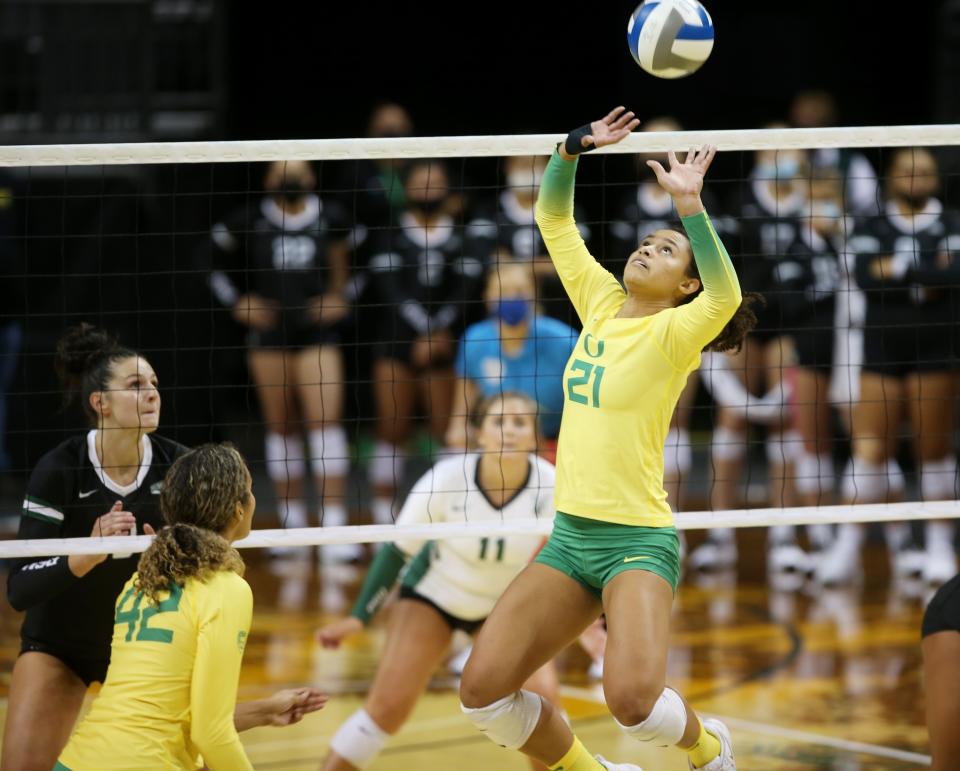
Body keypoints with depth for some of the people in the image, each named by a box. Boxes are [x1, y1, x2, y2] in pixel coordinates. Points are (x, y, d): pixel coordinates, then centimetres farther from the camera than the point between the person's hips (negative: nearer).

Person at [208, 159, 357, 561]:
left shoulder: (330, 219, 3)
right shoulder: (249, 222, 3)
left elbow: (347, 265, 15)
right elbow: (219, 269, 15)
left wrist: (339, 297, 1)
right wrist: (238, 302, 2)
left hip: (317, 331, -1)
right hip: (269, 332, 1)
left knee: (325, 419, -12)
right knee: (281, 426, 5)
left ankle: (334, 526, -14)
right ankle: (293, 524, 14)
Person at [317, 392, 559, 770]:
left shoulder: (549, 488, -27)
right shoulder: (449, 477, -28)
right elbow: (397, 550, -15)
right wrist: (359, 616, -13)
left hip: (508, 603, 1)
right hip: (434, 593, -1)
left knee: (539, 696, -19)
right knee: (388, 706, -12)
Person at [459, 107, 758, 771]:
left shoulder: (673, 333, -7)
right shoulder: (602, 305, 10)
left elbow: (725, 298, -30)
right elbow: (554, 218, 16)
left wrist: (690, 204, -36)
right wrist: (574, 148, 0)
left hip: (637, 539, -7)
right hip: (571, 536, 7)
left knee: (633, 701, -27)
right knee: (484, 691, -5)